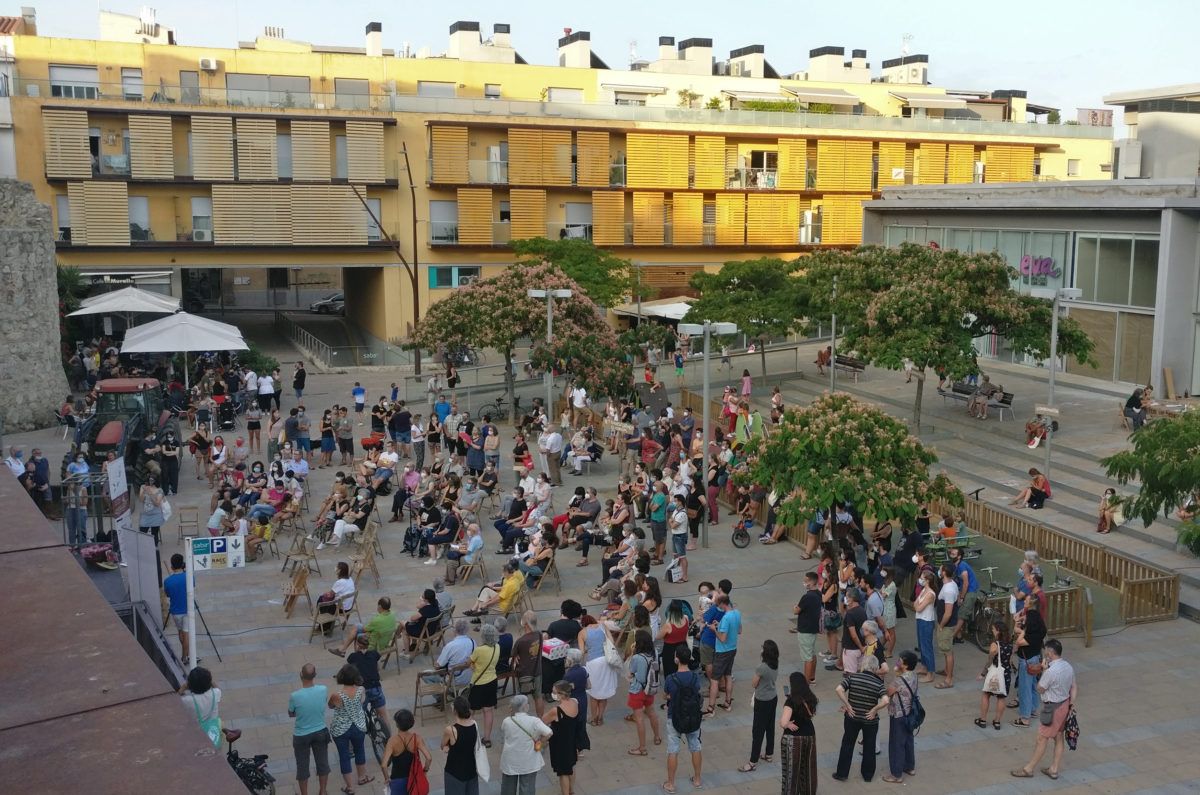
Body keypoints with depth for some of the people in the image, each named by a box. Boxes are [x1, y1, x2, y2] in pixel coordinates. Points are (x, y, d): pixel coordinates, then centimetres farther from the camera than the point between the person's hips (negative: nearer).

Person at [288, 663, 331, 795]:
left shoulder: (295, 696, -26)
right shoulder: (323, 690, -18)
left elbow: (291, 714, -6)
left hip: (301, 736, -2)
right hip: (320, 732, 2)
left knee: (302, 767, 17)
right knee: (323, 763, 21)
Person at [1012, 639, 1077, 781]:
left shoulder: (1051, 671, -29)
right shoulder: (1068, 666, -2)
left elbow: (1040, 689, -15)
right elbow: (1074, 688, 6)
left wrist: (1044, 671, -9)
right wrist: (1072, 704, 9)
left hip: (1053, 708, -8)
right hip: (1064, 704, 8)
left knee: (1042, 738, 3)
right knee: (1059, 736, 17)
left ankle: (1028, 769, 14)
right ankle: (1054, 769, 27)